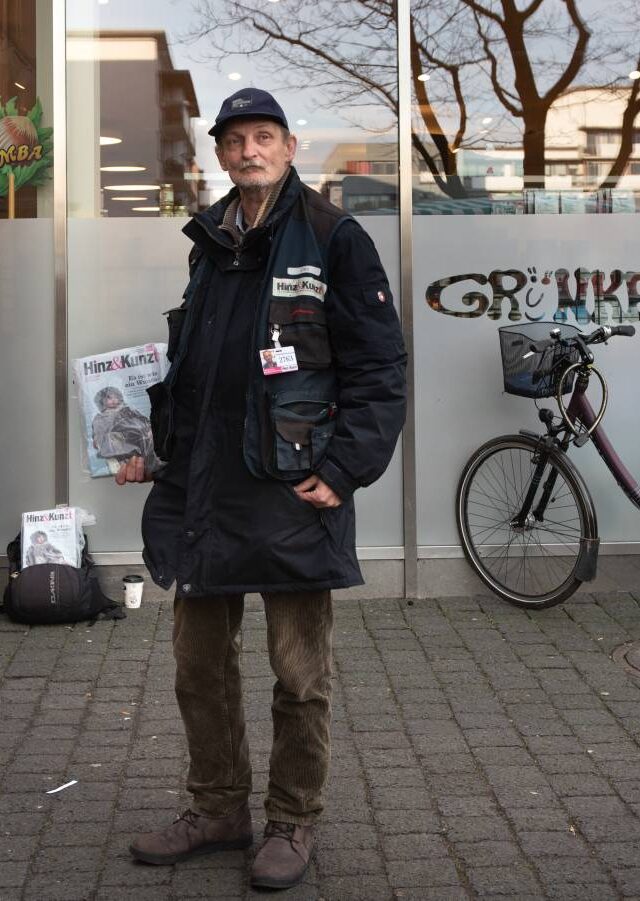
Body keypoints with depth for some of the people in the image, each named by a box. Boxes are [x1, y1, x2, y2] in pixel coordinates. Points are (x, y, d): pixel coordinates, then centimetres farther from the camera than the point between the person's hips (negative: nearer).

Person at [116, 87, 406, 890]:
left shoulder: (333, 239, -5)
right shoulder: (209, 244, 14)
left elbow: (379, 367, -8)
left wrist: (344, 469, -15)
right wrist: (146, 442, 12)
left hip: (292, 493, -6)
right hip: (202, 489, 7)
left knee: (299, 677, 5)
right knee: (199, 666, 14)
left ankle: (292, 825, 21)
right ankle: (218, 811, 30)